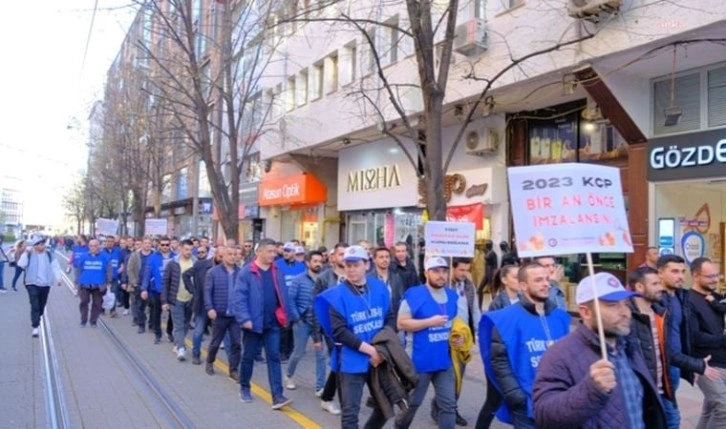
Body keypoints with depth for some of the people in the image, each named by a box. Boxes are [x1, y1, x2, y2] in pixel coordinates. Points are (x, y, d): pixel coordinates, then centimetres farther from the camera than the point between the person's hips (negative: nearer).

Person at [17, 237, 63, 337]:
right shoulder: (29, 255, -3)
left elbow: (55, 267, 2)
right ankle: (36, 327, -14)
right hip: (32, 284, -3)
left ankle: (37, 322, 38)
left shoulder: (49, 255, 5)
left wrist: (58, 278, -10)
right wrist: (25, 253, -23)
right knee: (35, 306, -12)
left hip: (45, 284, 3)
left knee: (41, 305, 15)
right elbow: (21, 265, -17)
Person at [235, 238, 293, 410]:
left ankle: (277, 396, 1)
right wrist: (245, 319, -20)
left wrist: (286, 315, 7)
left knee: (274, 358, 1)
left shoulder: (278, 271, 4)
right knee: (249, 357, 14)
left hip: (273, 323, 3)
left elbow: (283, 295, 11)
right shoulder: (246, 272, -11)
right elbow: (240, 297, -13)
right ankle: (244, 388, 33)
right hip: (254, 322, -3)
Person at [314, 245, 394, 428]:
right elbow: (339, 332, -17)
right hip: (352, 361, -4)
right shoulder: (337, 295, -11)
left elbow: (391, 318, 6)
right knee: (350, 412, 2)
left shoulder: (379, 288, 1)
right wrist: (370, 350, -20)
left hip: (379, 359, 4)